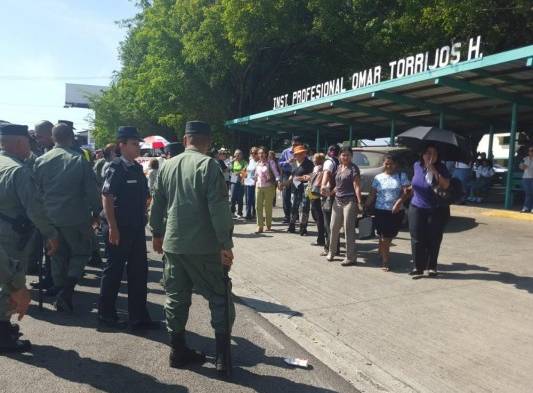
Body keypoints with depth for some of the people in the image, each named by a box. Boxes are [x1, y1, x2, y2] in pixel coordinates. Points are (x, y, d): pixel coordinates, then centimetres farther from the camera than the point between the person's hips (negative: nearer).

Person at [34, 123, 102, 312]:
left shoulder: (40, 161, 1)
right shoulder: (79, 160, -10)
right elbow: (92, 190, -10)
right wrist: (96, 211, 2)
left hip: (49, 217, 4)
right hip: (75, 218, -4)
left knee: (58, 256, 16)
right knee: (82, 251, 12)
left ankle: (61, 297, 26)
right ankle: (66, 291, -3)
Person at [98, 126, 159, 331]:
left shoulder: (138, 168, 11)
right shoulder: (115, 168, -11)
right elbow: (106, 198, -16)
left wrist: (143, 221, 14)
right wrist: (112, 228, -19)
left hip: (137, 229, 7)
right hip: (120, 229, -7)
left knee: (139, 271, 10)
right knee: (114, 271, 6)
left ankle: (139, 317, 19)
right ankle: (106, 315, 22)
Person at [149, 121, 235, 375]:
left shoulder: (167, 166, 8)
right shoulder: (209, 165, -11)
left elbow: (157, 204, 15)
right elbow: (219, 208, -17)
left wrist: (157, 234, 27)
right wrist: (225, 243, -12)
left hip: (173, 244, 6)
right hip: (204, 246, -5)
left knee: (176, 297, 15)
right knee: (219, 297, 7)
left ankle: (178, 351, 24)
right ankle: (222, 356, 10)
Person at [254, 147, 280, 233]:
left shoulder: (270, 163, -5)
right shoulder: (258, 163, 11)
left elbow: (276, 173, -12)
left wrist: (278, 181, -26)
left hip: (269, 187, -4)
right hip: (259, 187, 4)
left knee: (268, 207, 4)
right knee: (258, 206, -3)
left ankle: (268, 225, 18)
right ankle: (260, 226, 1)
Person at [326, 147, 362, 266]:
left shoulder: (353, 168, -8)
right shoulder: (339, 167, 12)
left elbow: (357, 186, -13)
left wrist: (359, 202, -19)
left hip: (349, 201, -7)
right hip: (337, 200, 7)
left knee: (348, 229, -2)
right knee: (334, 227, 11)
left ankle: (351, 257, 7)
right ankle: (332, 252, 28)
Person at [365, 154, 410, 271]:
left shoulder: (401, 176, 4)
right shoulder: (378, 177, 9)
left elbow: (406, 191, -6)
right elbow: (372, 194, 10)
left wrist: (399, 202, -22)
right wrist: (365, 206, 1)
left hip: (396, 212, 0)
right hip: (381, 211, 0)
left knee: (390, 236, 11)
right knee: (384, 237, -1)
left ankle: (381, 253, 36)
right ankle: (385, 262, 8)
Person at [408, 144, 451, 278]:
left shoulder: (441, 168, -7)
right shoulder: (417, 166, 4)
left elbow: (446, 185, -22)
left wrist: (434, 170, -25)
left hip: (437, 210, -2)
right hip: (417, 208, 3)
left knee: (433, 240, 3)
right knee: (417, 240, 0)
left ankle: (432, 267, 17)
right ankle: (418, 267, 8)